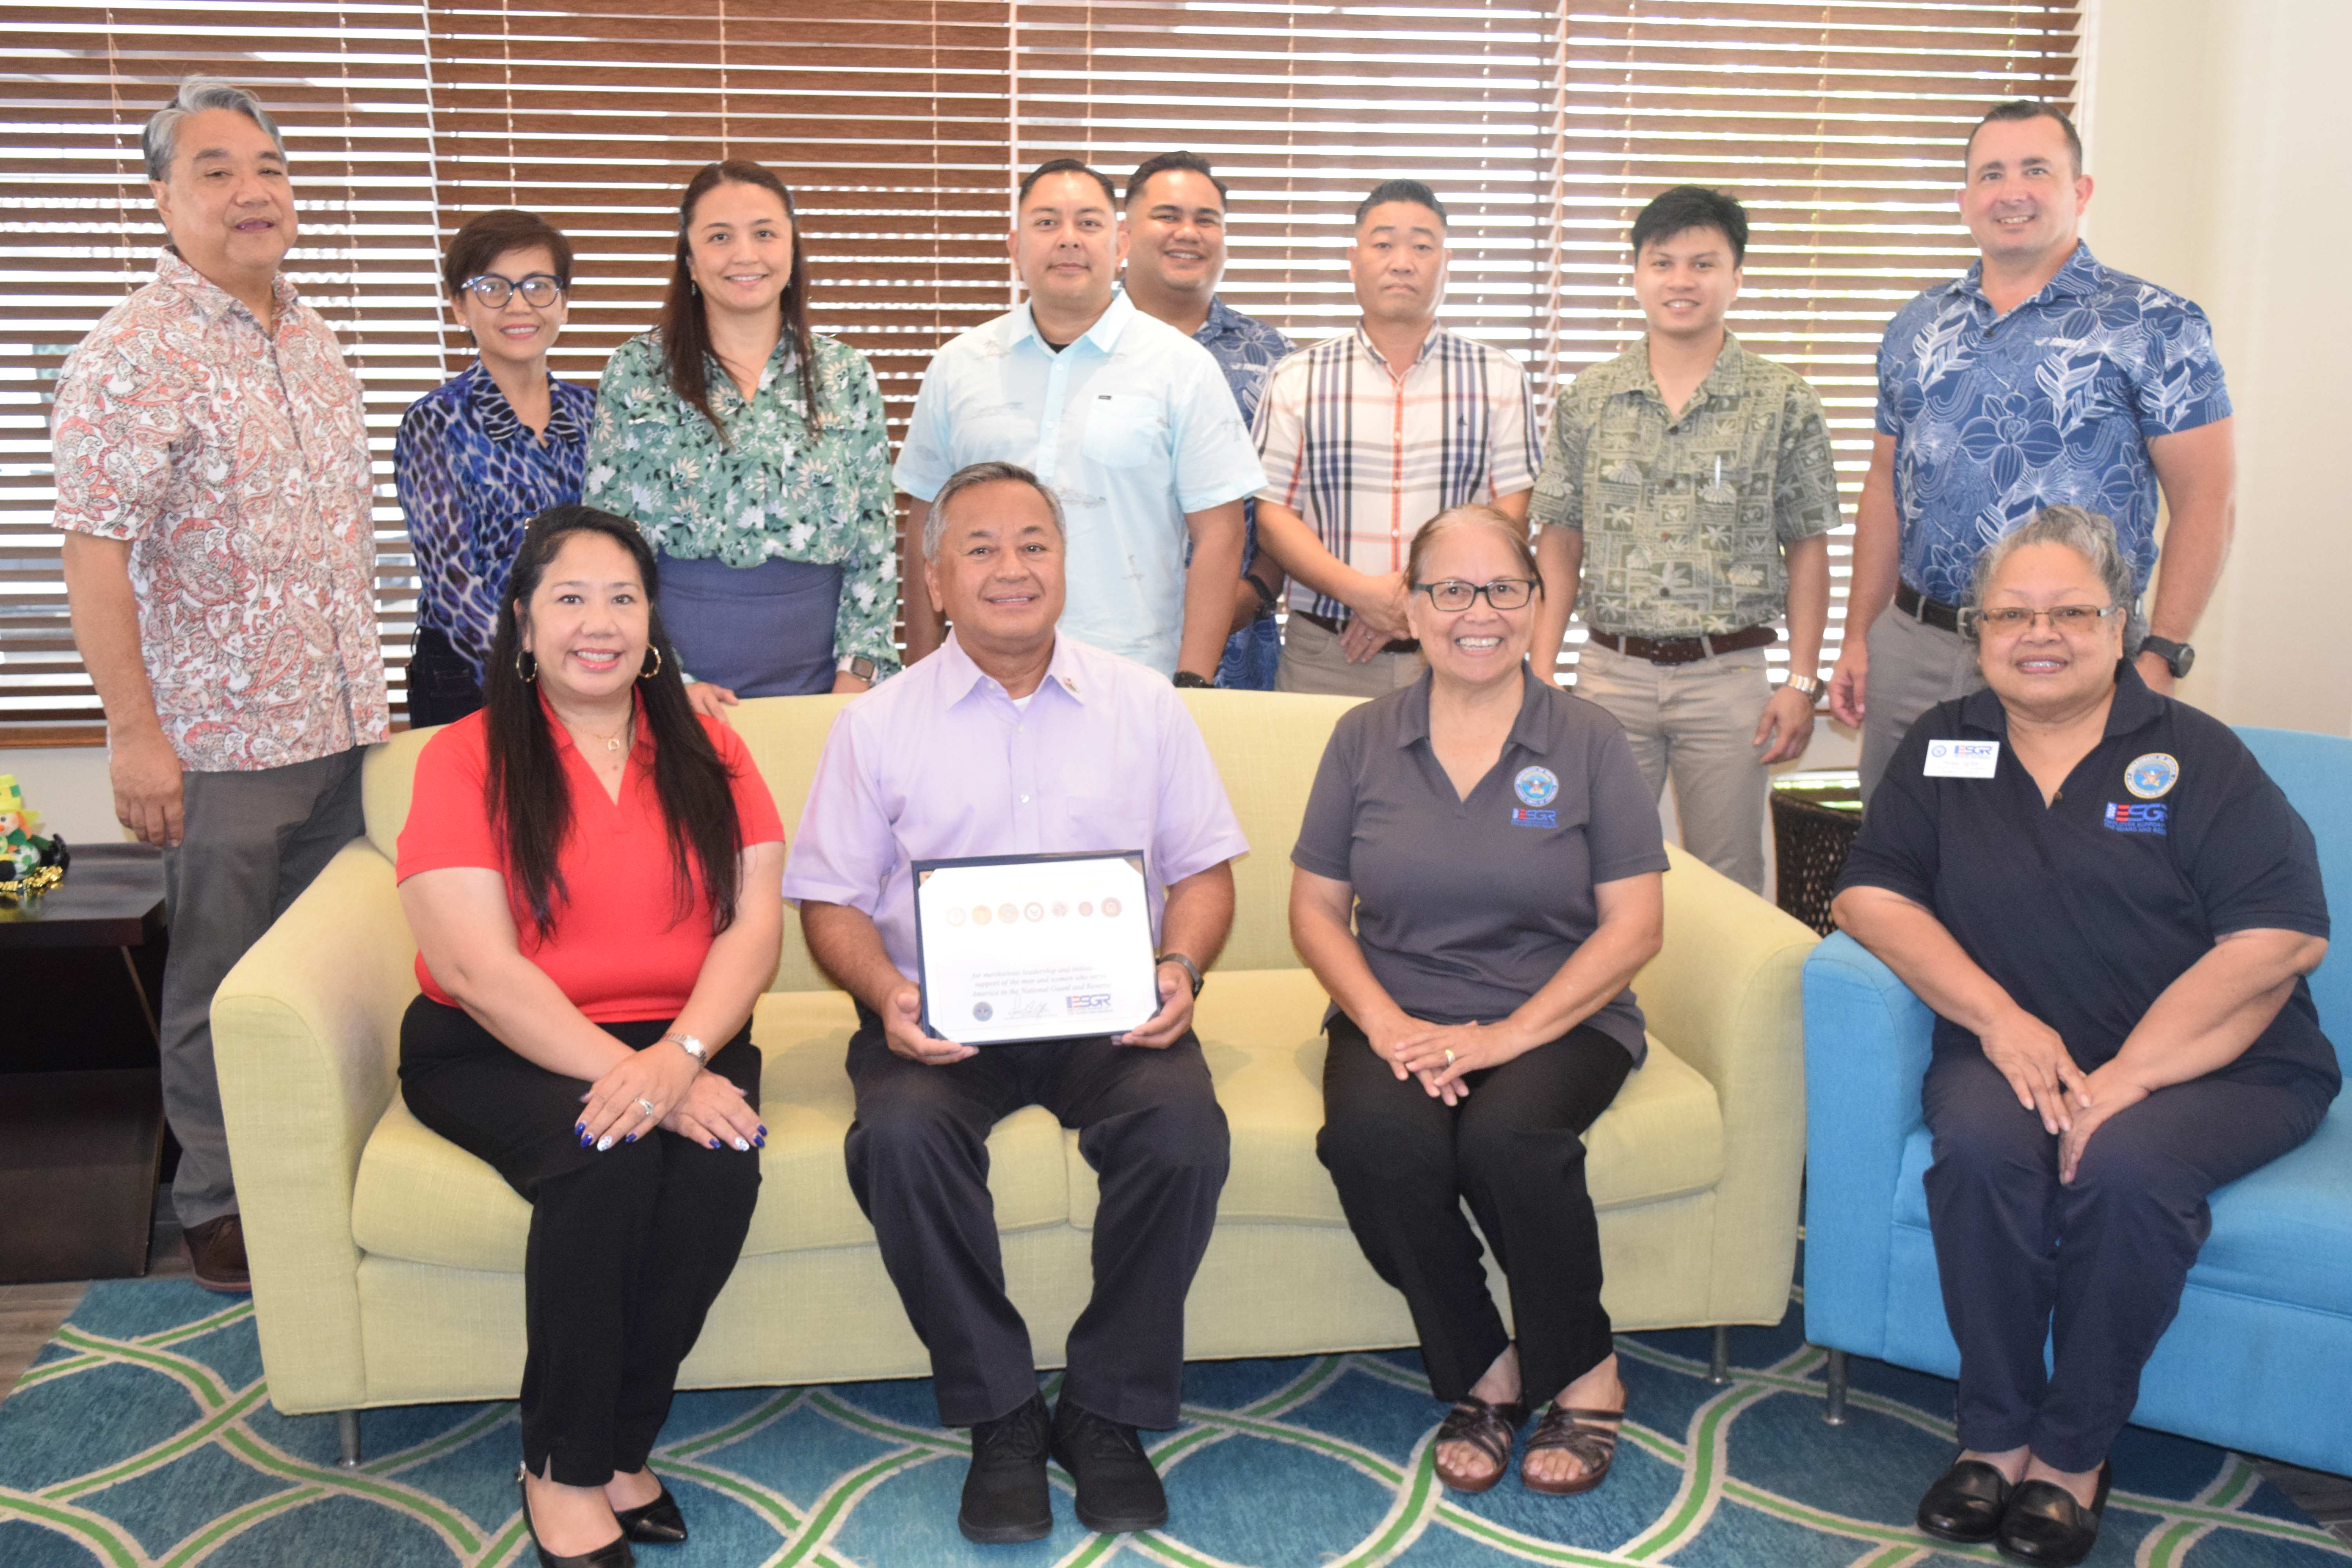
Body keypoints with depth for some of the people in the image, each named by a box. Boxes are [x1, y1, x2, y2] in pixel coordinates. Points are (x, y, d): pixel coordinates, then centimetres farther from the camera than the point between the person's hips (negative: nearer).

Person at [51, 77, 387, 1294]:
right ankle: (217, 1199, 24)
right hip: (221, 740, -6)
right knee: (220, 990, 8)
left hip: (343, 725, 7)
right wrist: (134, 731, -18)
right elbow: (95, 552, -16)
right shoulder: (135, 356, -13)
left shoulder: (312, 337, 10)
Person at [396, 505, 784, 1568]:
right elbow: (479, 970, -12)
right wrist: (624, 1077, -23)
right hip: (497, 1049, -3)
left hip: (685, 1036, 3)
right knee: (607, 1155, -32)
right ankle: (565, 1474, -12)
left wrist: (677, 1058, -20)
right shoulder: (466, 761, -2)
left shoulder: (707, 754, 9)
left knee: (721, 1161, -28)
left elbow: (754, 927, -2)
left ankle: (616, 1448, -7)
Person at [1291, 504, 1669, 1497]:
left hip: (1558, 1018, -1)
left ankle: (1585, 1374, -5)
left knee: (1509, 1136, -33)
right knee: (1374, 1137, -31)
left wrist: (1511, 1034, -15)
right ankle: (1481, 1373, -6)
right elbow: (1315, 908, 7)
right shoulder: (1363, 740, 8)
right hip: (1398, 1016, 2)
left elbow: (1633, 927, -2)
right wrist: (1386, 1023, -12)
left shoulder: (1589, 743, 3)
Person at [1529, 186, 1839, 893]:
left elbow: (1807, 548, 2)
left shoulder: (1785, 403, 1)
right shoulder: (1587, 401, 5)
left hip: (1729, 675, -1)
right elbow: (1560, 543, 8)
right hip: (1610, 670, 1)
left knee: (1728, 882, 8)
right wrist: (1541, 671, 2)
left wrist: (1802, 681, -3)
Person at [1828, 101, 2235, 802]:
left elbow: (2204, 504, -6)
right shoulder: (1916, 328, 11)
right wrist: (1857, 638, 10)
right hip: (1912, 645, 4)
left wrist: (2160, 656, -14)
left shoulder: (2155, 326, -3)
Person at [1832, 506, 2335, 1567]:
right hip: (2014, 1052, 2)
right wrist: (2000, 1019, -14)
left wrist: (2126, 1077, -20)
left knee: (2124, 1163, -32)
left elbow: (2281, 939, -10)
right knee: (1982, 1140, -30)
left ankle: (2076, 1454, -11)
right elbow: (1870, 895, 1)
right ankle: (1995, 1435, -12)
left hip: (2213, 1067, -2)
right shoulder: (1942, 746, 9)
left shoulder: (2196, 757, 0)